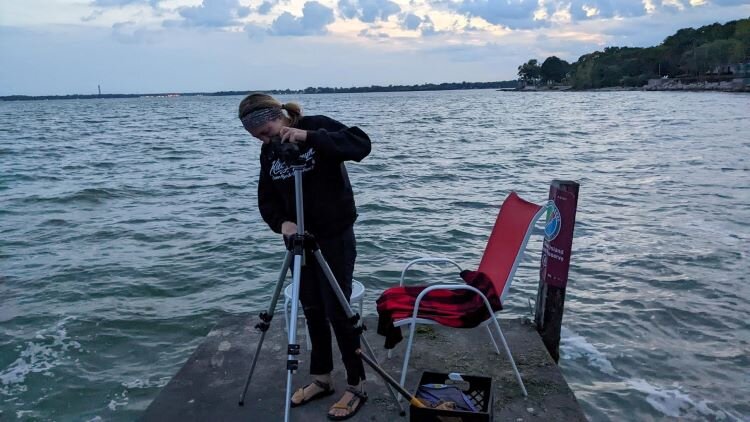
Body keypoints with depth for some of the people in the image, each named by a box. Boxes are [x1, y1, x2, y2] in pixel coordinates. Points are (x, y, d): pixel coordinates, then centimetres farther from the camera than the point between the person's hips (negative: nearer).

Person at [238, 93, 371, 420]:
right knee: (312, 311, 13)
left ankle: (356, 386, 14)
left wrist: (309, 137, -36)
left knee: (337, 312, -2)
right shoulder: (269, 152, 5)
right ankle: (321, 379, 30)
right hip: (301, 239, 6)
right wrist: (281, 222, -16)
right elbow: (266, 198, 5)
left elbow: (361, 144, -27)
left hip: (336, 237, -6)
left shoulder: (317, 126, -12)